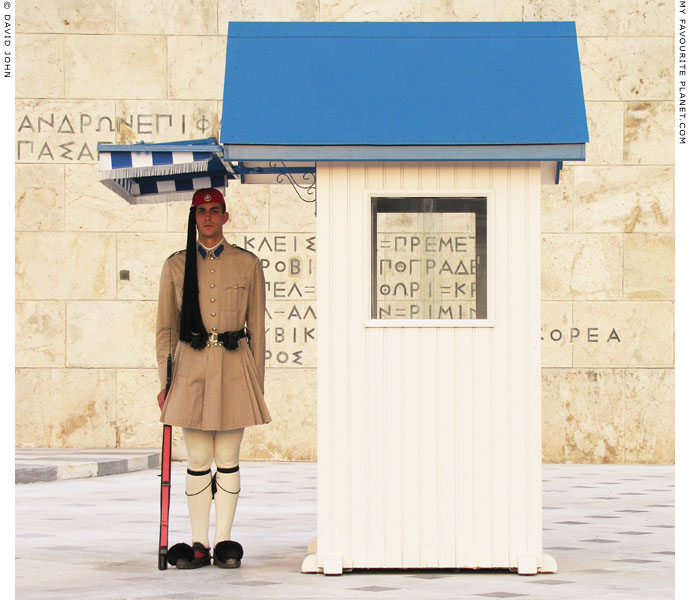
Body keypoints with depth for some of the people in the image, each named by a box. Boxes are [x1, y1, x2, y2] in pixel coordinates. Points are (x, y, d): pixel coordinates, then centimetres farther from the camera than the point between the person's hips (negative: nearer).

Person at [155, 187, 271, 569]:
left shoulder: (247, 264, 6)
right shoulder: (176, 265, 7)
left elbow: (257, 328, 8)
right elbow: (166, 328, 10)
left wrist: (257, 383, 5)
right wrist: (164, 382, 4)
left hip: (234, 368, 0)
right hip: (191, 368, 0)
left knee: (228, 460, 2)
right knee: (197, 460, 1)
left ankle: (224, 543, 7)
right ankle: (198, 545, 7)